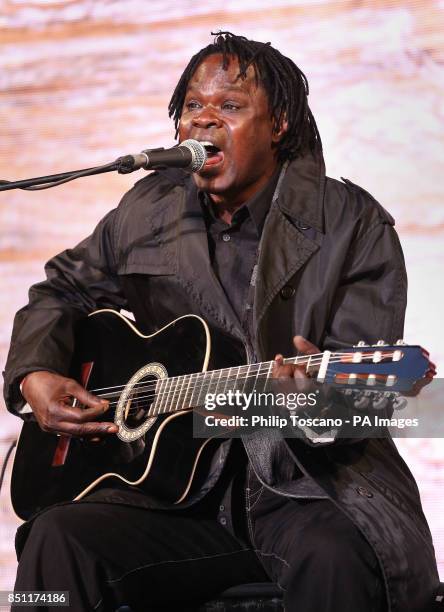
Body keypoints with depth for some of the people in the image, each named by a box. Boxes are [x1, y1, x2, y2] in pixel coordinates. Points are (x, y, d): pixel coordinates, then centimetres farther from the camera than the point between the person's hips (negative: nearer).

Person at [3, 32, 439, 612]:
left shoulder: (352, 223, -1)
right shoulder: (148, 211, 12)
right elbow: (62, 291, 27)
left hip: (308, 486, -3)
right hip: (182, 492, 4)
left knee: (333, 558, -38)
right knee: (58, 537, -24)